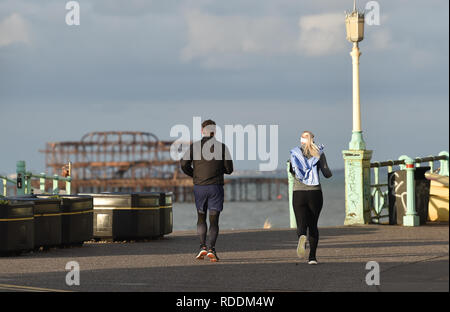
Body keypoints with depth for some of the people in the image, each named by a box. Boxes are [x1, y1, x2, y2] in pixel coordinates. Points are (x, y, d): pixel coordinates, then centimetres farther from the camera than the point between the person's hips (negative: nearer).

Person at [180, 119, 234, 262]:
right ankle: (212, 249, -12)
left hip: (199, 187, 1)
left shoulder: (194, 146, 1)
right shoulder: (222, 147, -1)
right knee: (214, 220, 2)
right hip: (216, 186, -1)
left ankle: (202, 247, 3)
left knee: (201, 218, 16)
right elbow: (229, 169, 0)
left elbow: (184, 165, -5)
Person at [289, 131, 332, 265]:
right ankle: (312, 256, 6)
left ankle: (302, 237, -38)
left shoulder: (294, 153, 5)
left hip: (298, 193, 0)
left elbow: (291, 171, 16)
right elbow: (326, 173, -3)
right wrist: (330, 173, 20)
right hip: (315, 193, 1)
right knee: (313, 225, 13)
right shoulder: (319, 153, 2)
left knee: (301, 225, -2)